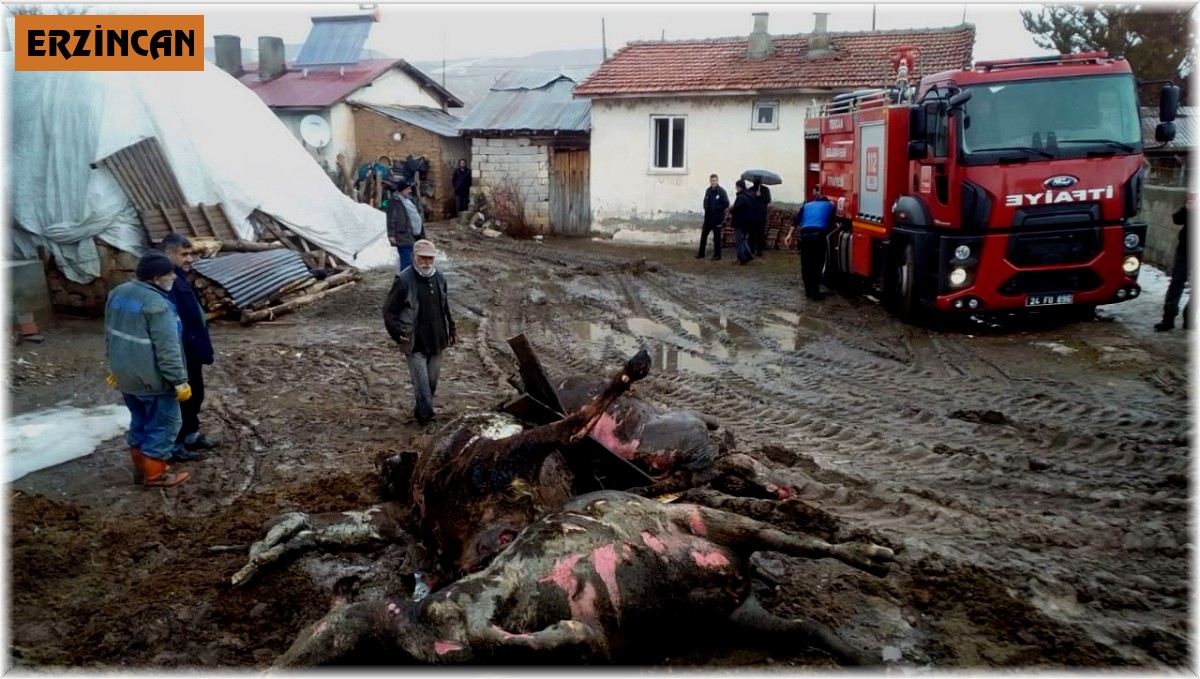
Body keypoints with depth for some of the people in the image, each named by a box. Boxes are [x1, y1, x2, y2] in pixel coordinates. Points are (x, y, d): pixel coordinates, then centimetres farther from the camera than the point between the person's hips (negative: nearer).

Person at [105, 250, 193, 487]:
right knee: (163, 424, 6)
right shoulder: (157, 305, -25)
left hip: (126, 375, 9)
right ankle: (154, 474, 13)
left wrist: (116, 366, 24)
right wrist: (179, 381, -18)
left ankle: (141, 468, 31)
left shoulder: (118, 293, 4)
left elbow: (110, 336, 15)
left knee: (140, 422, 21)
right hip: (152, 379, -9)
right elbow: (167, 350, -24)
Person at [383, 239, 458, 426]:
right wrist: (397, 333, -19)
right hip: (415, 344, -6)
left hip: (436, 341, 6)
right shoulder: (404, 281, -13)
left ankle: (421, 410, 31)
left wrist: (451, 330, 18)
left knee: (432, 380, 14)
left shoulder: (439, 278, 5)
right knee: (421, 381, -7)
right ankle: (426, 413, 4)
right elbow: (389, 311, -8)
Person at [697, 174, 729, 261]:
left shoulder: (721, 191, -10)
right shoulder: (708, 191, 9)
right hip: (708, 217, 6)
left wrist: (717, 209, -15)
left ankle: (717, 255, 9)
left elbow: (726, 204, -13)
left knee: (716, 237, 1)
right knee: (703, 235, 7)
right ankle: (701, 253, 16)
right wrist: (706, 208, 2)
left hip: (717, 218, -6)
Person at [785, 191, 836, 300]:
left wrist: (790, 235, 5)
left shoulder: (807, 205, 28)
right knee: (817, 265, 4)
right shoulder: (829, 205, 26)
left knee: (806, 264, 12)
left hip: (805, 234, 2)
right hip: (819, 234, -2)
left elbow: (796, 220, 13)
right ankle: (815, 292, 3)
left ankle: (808, 291, 18)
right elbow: (831, 223, 22)